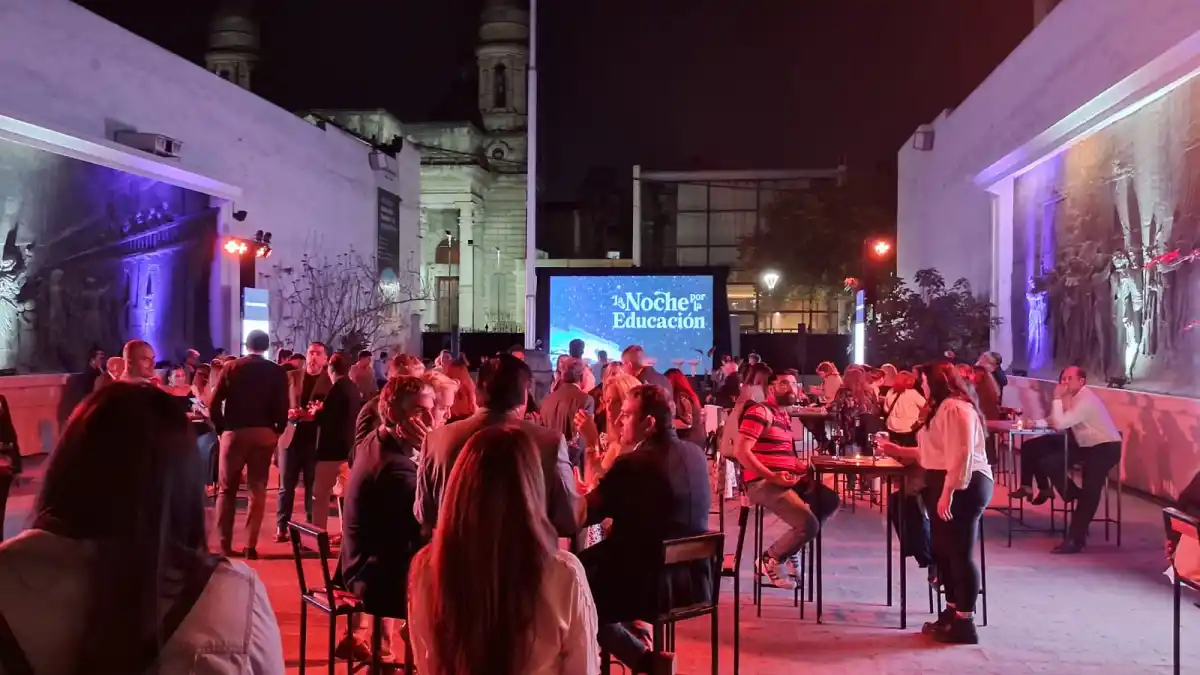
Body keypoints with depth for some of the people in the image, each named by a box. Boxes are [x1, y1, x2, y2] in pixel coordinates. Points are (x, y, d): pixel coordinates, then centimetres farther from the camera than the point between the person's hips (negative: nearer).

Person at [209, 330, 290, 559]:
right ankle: (251, 545, 4)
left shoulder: (231, 368, 2)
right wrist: (277, 431, 6)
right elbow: (282, 408, -8)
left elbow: (214, 405, -4)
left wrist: (222, 428, 8)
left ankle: (225, 545, 8)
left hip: (234, 432, 0)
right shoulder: (277, 372, 1)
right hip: (264, 434, 0)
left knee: (226, 490, 10)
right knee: (258, 490, 7)